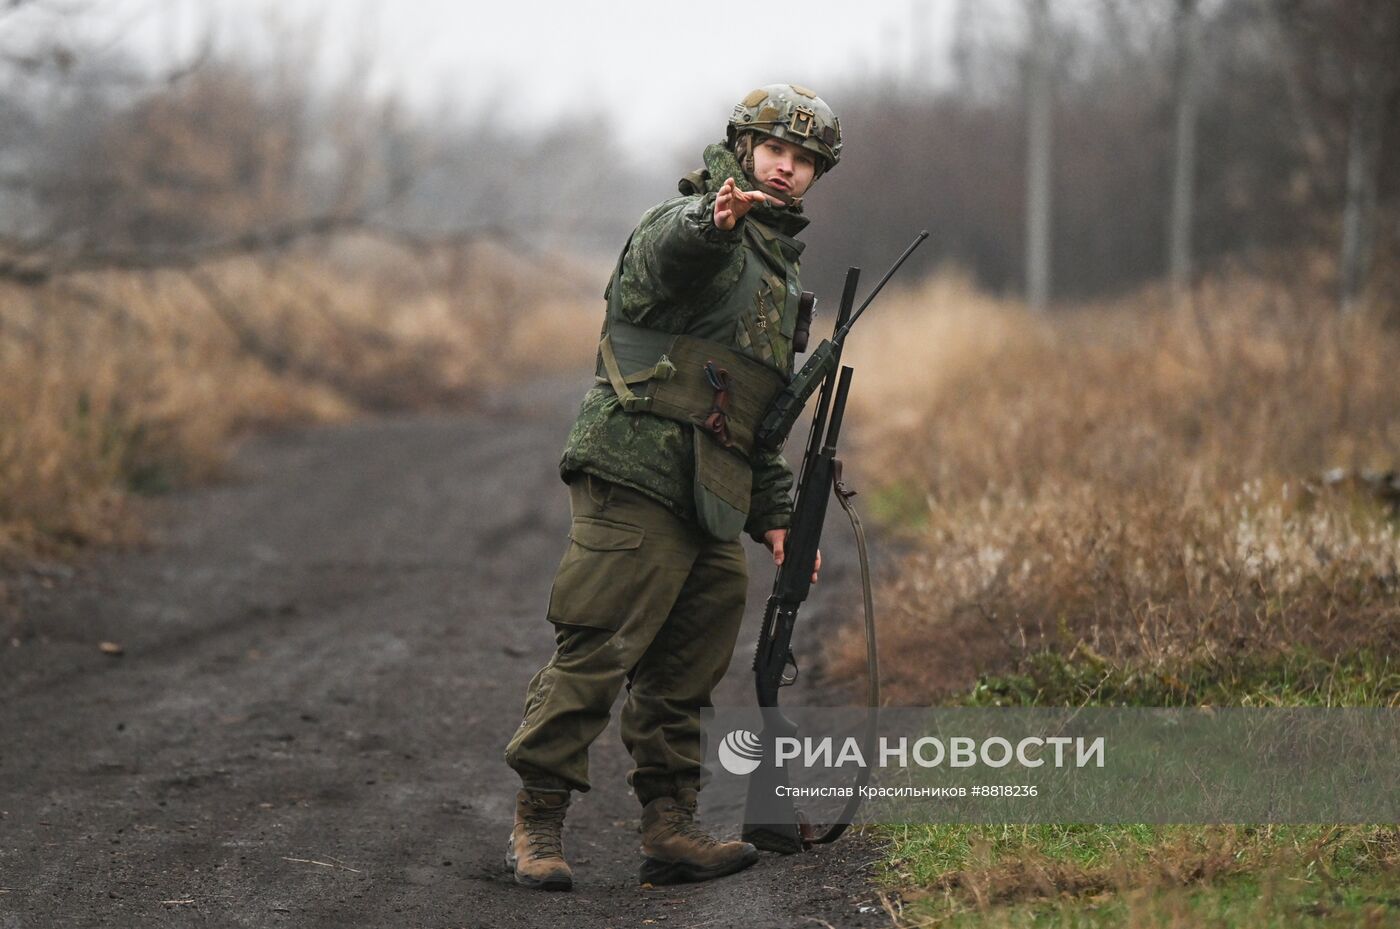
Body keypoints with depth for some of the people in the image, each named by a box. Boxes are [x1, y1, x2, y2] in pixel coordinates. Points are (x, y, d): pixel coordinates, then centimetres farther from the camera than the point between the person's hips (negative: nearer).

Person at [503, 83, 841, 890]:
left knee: (684, 674, 9)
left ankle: (671, 830, 14)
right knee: (594, 655, -9)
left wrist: (777, 512, 22)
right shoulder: (696, 225, -2)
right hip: (638, 479, -9)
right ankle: (536, 824, -4)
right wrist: (714, 218, -53)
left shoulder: (780, 272, 25)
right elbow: (670, 248, -30)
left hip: (711, 505, 9)